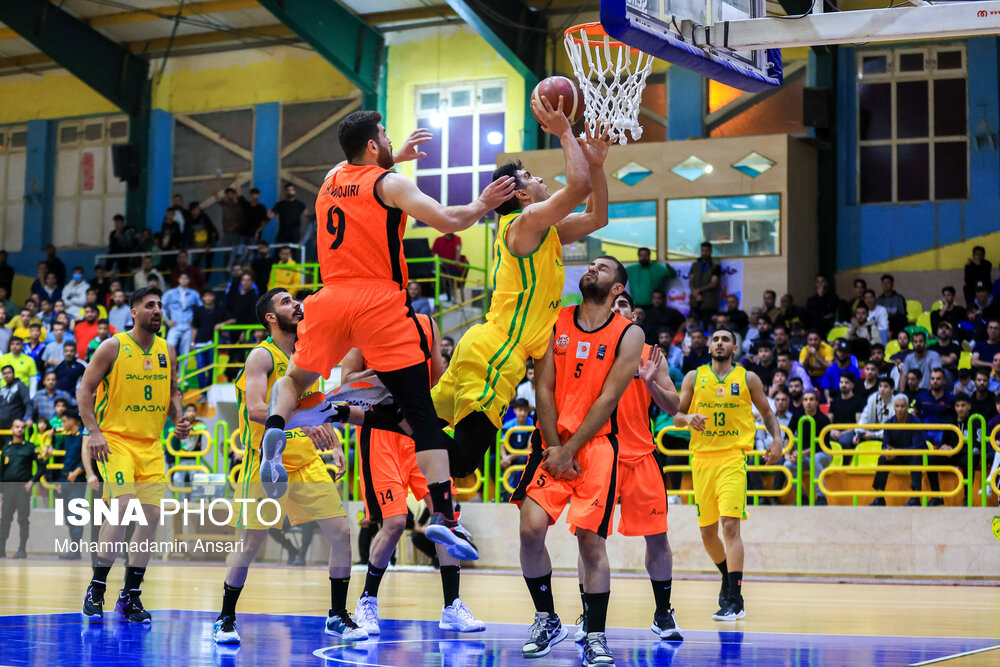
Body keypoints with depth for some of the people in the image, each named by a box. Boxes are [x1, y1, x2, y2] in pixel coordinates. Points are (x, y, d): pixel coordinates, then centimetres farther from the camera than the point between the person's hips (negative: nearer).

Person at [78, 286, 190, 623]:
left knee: (151, 515, 0)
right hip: (115, 440, -6)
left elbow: (173, 391, 20)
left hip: (151, 444, 6)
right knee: (123, 509, -19)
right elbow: (85, 389, -5)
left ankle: (130, 597, 11)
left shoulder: (167, 351, 8)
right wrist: (94, 431, -15)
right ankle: (96, 589, -6)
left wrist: (178, 419, 0)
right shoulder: (113, 347, -6)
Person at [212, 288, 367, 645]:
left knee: (341, 533, -1)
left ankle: (338, 616, 13)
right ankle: (225, 619, 16)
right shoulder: (262, 356, -11)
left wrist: (334, 445, 8)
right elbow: (256, 409, -25)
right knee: (250, 545, -2)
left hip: (306, 462, 6)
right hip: (265, 464, -6)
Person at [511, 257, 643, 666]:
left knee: (592, 541, -8)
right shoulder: (555, 322, 6)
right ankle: (546, 621, 8)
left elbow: (607, 399, -7)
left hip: (597, 445, -2)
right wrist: (554, 449, -7)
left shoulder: (629, 335, -1)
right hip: (552, 441, 2)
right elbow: (545, 390, 2)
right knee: (531, 529, -12)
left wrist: (569, 450, -13)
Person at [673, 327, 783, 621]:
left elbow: (767, 412, 15)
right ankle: (729, 578, 37)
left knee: (730, 525, -17)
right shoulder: (694, 377, 10)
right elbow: (676, 415, 11)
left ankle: (734, 601, -18)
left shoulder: (748, 379, 6)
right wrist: (688, 418, -12)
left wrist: (777, 439, -2)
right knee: (707, 532, 10)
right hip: (702, 458, 3)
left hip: (732, 458, -3)